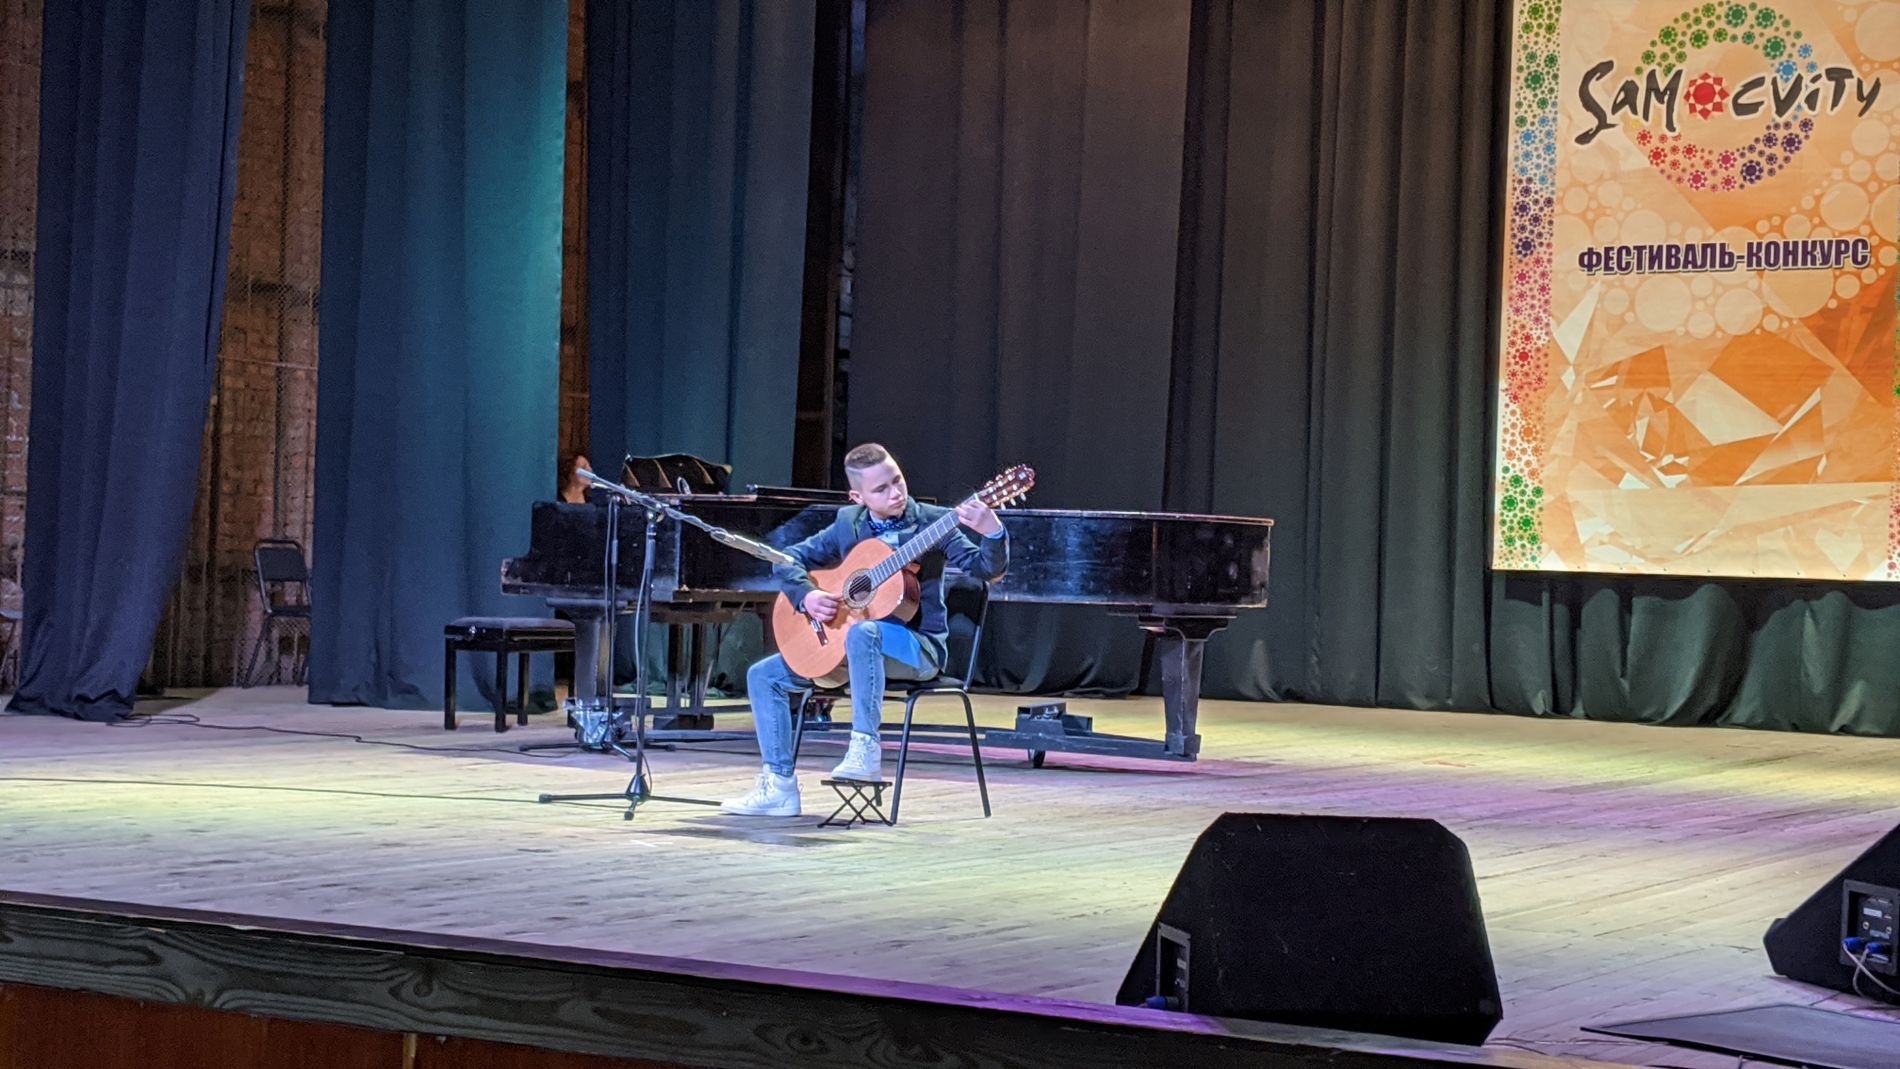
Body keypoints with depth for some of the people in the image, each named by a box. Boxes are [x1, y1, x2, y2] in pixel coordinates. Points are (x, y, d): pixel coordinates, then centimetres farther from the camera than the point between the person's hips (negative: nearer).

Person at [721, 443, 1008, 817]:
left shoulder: (932, 521, -7)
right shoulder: (848, 523, 5)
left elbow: (987, 568, -16)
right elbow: (790, 559, 9)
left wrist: (993, 533, -37)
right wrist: (806, 595, -10)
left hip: (918, 646, -6)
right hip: (844, 640, 6)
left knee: (862, 632, -40)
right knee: (763, 675, -2)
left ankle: (865, 748, -38)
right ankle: (779, 785, -4)